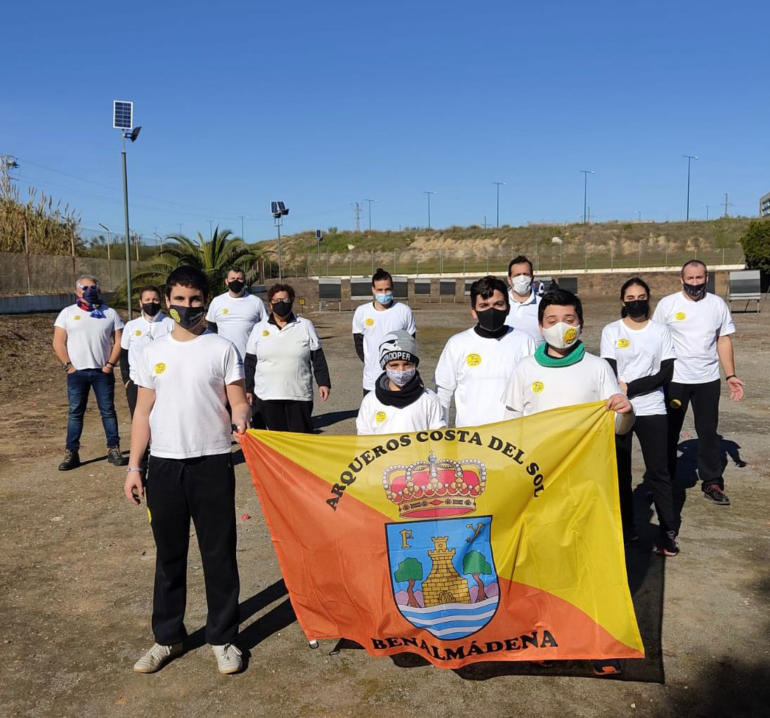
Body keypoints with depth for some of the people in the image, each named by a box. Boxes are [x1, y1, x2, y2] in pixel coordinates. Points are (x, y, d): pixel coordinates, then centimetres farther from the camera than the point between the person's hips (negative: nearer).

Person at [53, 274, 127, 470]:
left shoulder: (110, 313, 6)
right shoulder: (67, 313, 6)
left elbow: (118, 341, 3)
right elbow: (58, 343, 2)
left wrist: (110, 364, -7)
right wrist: (68, 365, -7)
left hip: (103, 372, 0)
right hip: (76, 372, 0)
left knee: (108, 410, 3)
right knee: (75, 412, 3)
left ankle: (113, 450, 9)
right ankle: (71, 453, 7)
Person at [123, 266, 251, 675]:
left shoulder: (223, 349, -1)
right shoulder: (152, 352, 7)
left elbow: (237, 399, -4)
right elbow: (143, 412, 9)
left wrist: (241, 416, -28)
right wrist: (133, 466, 4)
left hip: (212, 462, -2)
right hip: (164, 464, 3)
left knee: (219, 554, 6)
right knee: (169, 554, 14)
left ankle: (222, 638, 21)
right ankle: (167, 637, 29)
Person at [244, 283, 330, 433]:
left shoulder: (305, 326, 2)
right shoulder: (259, 328, 5)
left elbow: (317, 357, 3)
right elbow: (250, 362, 9)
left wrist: (323, 383, -4)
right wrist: (248, 388, 7)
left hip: (299, 395, -1)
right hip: (267, 395, 2)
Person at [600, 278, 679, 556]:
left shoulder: (661, 331, 2)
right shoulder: (611, 331, 1)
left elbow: (666, 373, -6)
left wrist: (630, 388, -14)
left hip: (652, 411, 0)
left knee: (658, 471, 0)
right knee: (620, 471, 8)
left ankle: (668, 531, 8)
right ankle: (626, 527, 20)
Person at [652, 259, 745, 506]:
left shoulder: (718, 304, 2)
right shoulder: (667, 304, -6)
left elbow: (724, 341, 6)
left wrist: (730, 375, 0)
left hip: (708, 380, 2)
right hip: (674, 380, -2)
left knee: (708, 432, 11)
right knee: (669, 432, 8)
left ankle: (712, 483, 21)